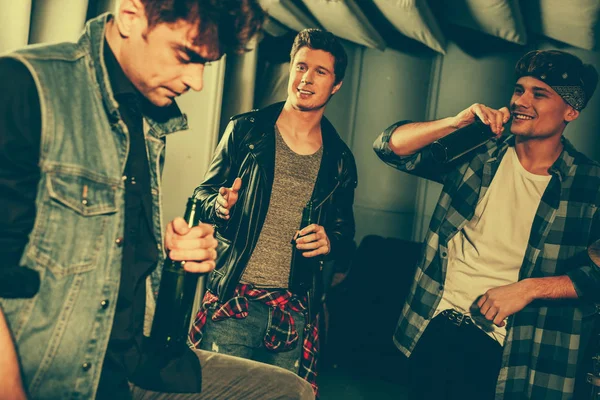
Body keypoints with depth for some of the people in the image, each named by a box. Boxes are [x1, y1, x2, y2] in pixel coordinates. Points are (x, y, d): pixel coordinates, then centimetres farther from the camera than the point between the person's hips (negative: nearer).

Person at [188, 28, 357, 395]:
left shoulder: (340, 160, 8)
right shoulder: (246, 130, 2)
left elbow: (345, 231, 16)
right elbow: (204, 194, 6)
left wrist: (330, 241, -6)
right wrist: (221, 206, -16)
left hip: (296, 312, 2)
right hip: (234, 300, -2)